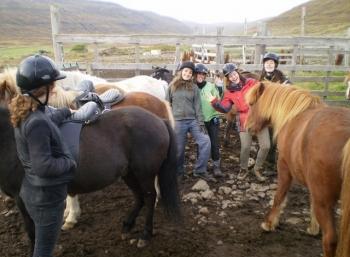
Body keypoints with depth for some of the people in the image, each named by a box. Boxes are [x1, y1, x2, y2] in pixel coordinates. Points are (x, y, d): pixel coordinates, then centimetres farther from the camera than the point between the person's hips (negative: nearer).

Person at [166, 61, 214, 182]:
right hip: (178, 121, -2)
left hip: (193, 120, 2)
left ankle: (200, 170, 1)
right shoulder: (172, 86, 5)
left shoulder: (194, 87, 9)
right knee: (179, 149, 3)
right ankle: (179, 172, 25)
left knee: (205, 141, -11)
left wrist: (201, 122, -2)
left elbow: (197, 106, 5)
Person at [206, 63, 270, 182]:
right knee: (245, 148, -3)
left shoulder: (251, 82, 2)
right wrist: (214, 102, -18)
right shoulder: (229, 92, 4)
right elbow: (225, 109, -3)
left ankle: (258, 168, 22)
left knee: (265, 146, -1)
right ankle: (243, 169, 25)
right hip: (245, 122, 0)